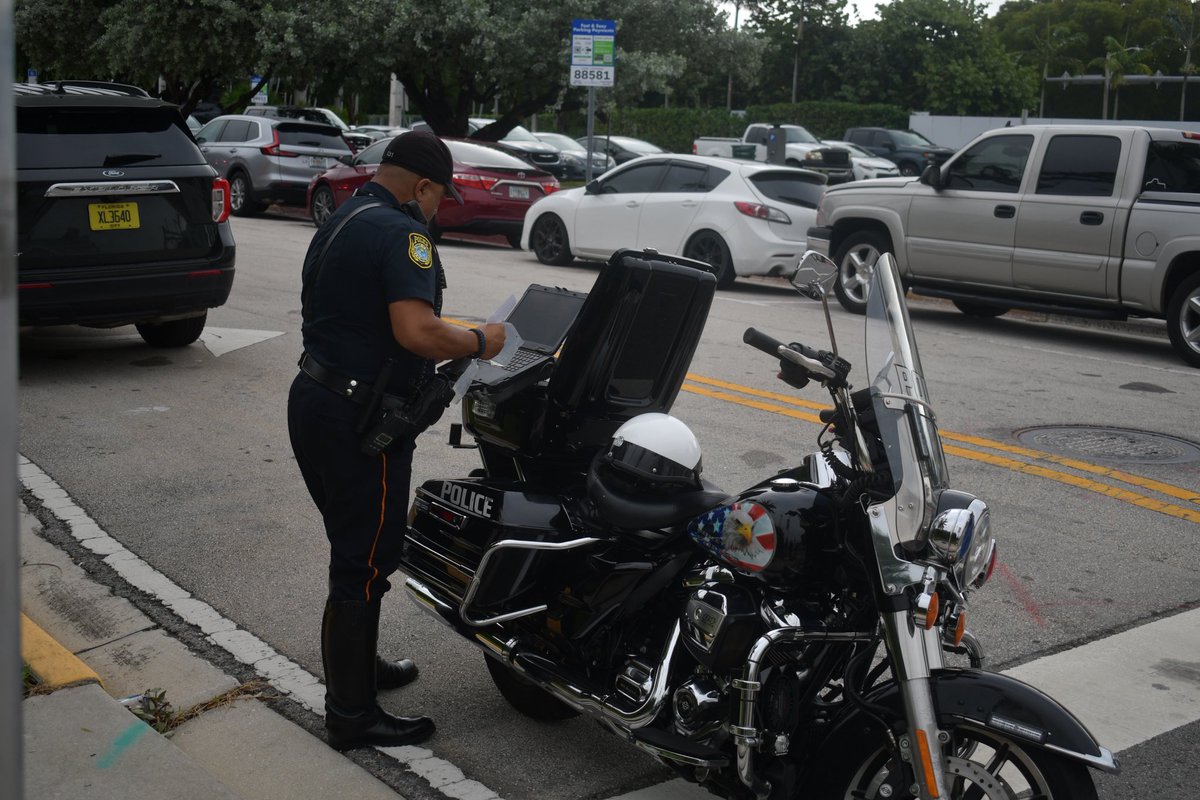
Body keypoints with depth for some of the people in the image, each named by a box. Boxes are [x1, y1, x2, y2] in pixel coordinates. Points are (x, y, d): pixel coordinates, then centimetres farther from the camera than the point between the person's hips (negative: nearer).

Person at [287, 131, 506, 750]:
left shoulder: (341, 221, 16)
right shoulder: (400, 233, -17)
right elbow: (417, 330, -30)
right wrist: (478, 343, -13)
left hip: (315, 401, 10)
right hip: (359, 420, -10)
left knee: (356, 546, 23)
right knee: (365, 559, -1)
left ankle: (359, 667, 39)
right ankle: (352, 715, 9)